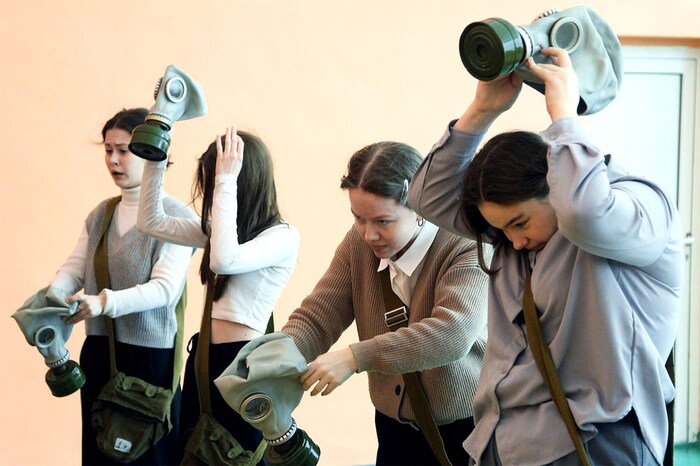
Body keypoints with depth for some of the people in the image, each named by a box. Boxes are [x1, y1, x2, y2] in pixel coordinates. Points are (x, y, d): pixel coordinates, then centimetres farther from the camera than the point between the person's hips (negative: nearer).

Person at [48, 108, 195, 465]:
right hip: (98, 353, 6)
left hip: (150, 354, -6)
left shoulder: (175, 216, -8)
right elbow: (73, 270, 5)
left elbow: (165, 288, -17)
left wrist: (105, 302, -31)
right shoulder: (100, 215, 12)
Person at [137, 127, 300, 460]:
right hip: (202, 358, 8)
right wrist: (155, 160, 1)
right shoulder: (221, 230, 11)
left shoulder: (283, 237, -13)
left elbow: (224, 260, -30)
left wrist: (225, 181, -26)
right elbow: (151, 222, 12)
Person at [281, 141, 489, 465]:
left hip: (468, 430, -5)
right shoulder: (358, 243, -4)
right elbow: (316, 317, -6)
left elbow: (453, 335, -35)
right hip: (395, 427, 5)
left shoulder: (468, 248, -21)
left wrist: (355, 357, -40)